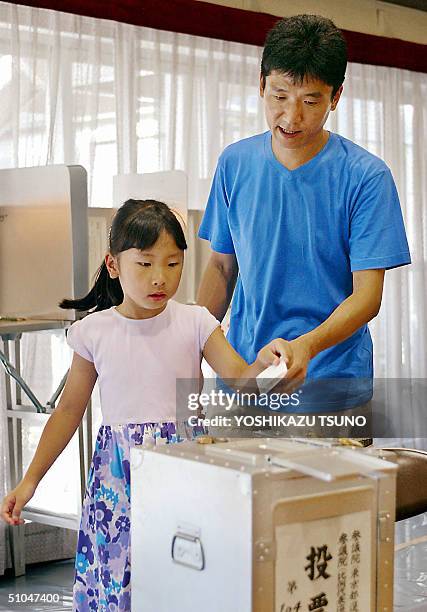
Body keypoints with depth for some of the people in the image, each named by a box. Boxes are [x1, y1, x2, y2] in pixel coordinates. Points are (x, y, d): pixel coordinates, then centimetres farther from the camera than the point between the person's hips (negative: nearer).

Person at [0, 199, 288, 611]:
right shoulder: (93, 333, 1)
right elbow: (68, 411, 9)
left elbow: (237, 382, -10)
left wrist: (261, 363, -33)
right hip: (119, 473, 1)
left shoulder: (194, 323, -1)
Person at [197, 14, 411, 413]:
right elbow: (222, 267, 10)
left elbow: (367, 296, -14)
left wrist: (307, 346, -31)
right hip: (241, 379, 3)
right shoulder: (235, 163, 3)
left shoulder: (366, 177, -10)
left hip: (330, 384, -3)